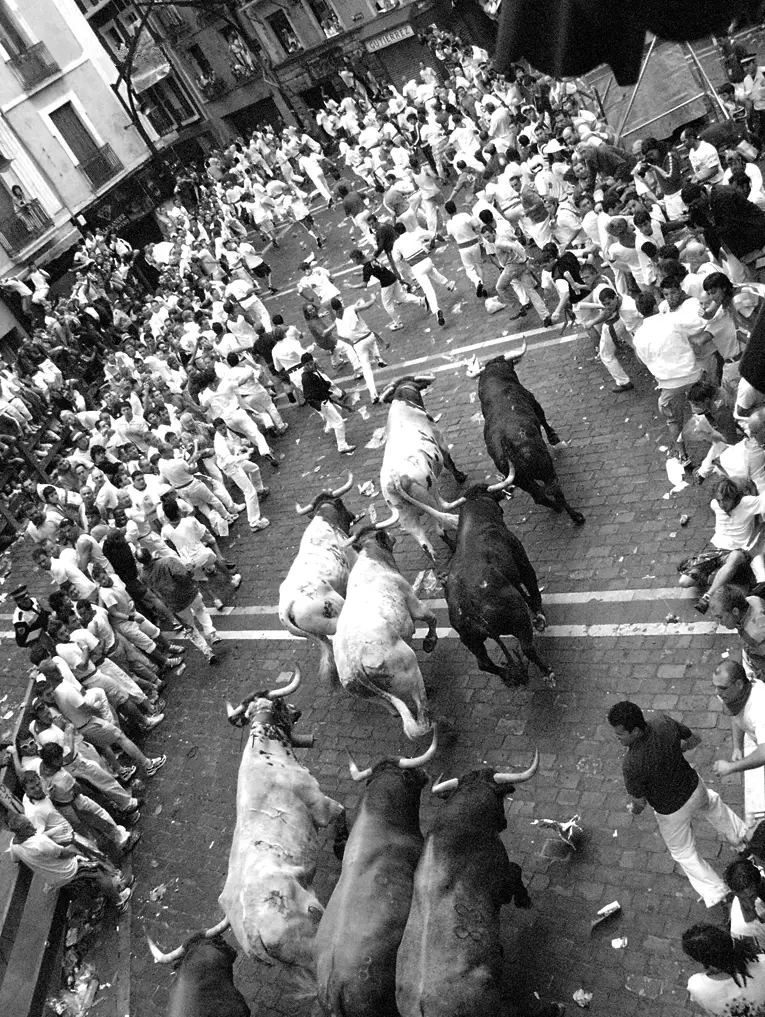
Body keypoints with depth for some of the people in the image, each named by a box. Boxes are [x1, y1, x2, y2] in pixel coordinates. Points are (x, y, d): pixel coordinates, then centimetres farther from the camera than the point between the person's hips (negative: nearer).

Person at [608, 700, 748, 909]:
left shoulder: (631, 765, -38)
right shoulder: (663, 721, -25)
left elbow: (640, 802, -20)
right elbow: (694, 740, -6)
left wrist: (635, 810, 3)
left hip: (671, 810, -5)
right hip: (694, 787, 5)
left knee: (683, 852, 26)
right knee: (711, 803, 41)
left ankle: (715, 892, 38)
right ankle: (740, 834, 64)